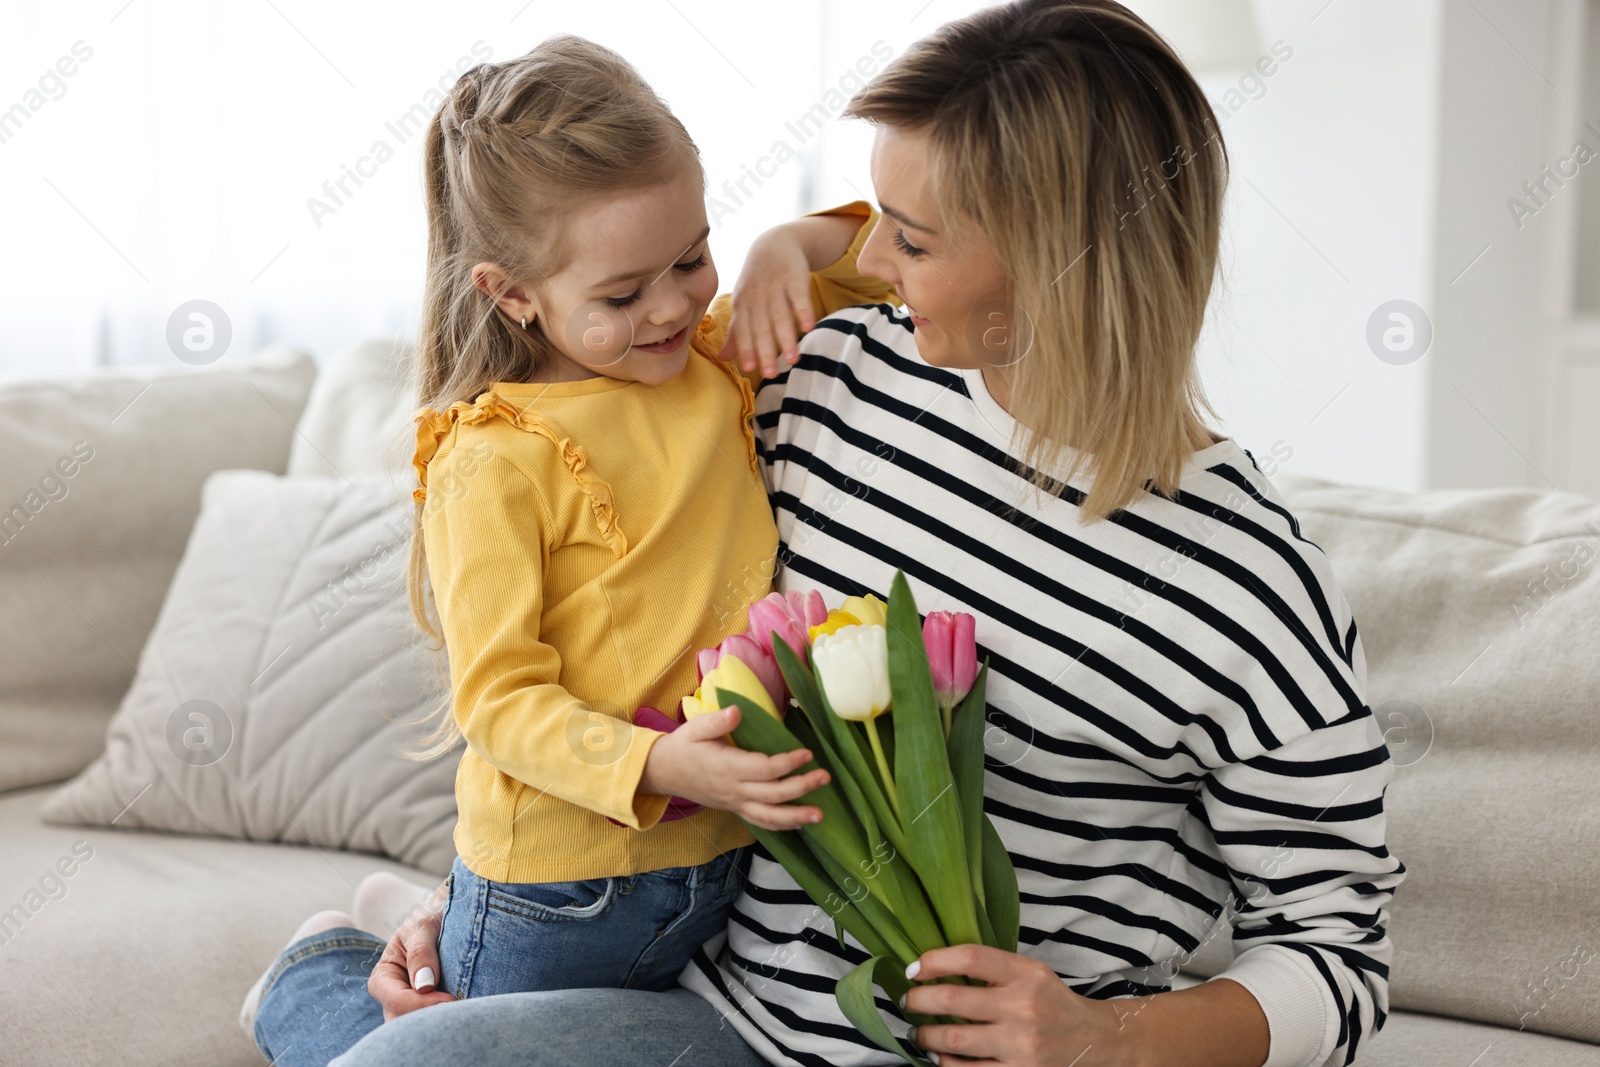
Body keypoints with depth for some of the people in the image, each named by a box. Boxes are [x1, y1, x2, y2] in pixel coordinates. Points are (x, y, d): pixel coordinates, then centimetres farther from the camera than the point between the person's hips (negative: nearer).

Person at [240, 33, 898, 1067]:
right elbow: (498, 697, -20)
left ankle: (420, 918, 41)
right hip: (559, 889, -6)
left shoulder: (724, 364, 1)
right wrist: (658, 765, -35)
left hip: (719, 868, 6)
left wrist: (794, 245, -10)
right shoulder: (496, 463, -19)